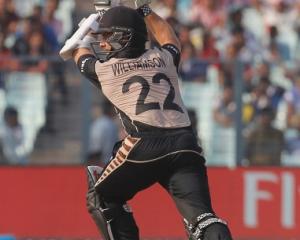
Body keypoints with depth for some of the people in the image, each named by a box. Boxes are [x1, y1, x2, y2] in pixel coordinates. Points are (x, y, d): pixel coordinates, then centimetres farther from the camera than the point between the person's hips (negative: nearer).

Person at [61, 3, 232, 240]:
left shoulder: (104, 69, 15)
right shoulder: (163, 59, 22)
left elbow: (82, 53, 41)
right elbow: (171, 41, 49)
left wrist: (85, 39, 63)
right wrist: (144, 9, 59)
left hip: (145, 146, -3)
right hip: (186, 146, 3)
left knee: (103, 197, 21)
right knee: (200, 214, -11)